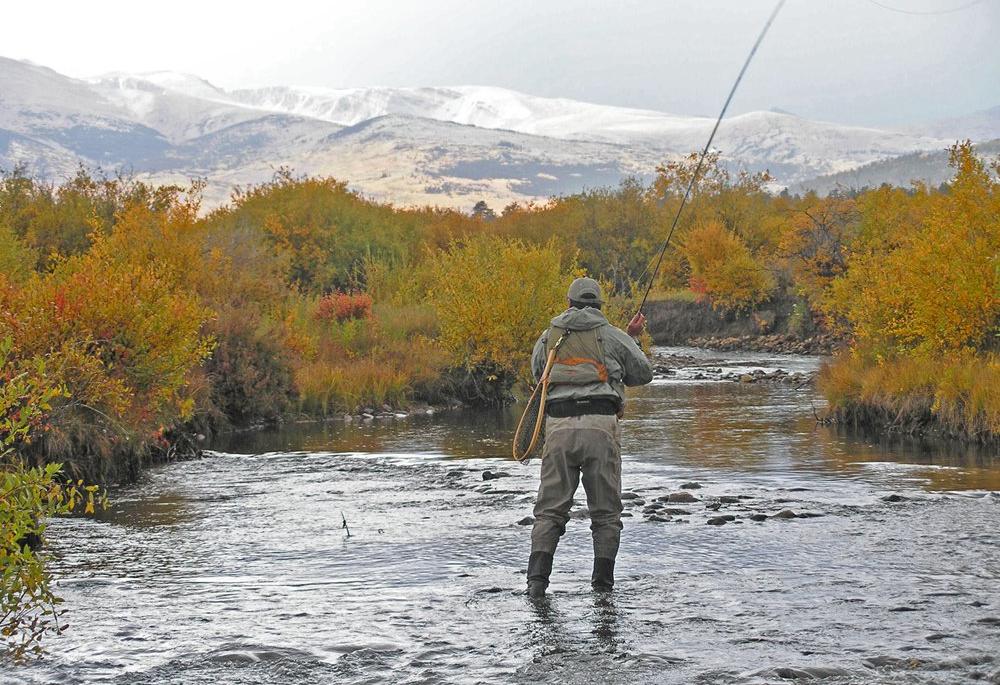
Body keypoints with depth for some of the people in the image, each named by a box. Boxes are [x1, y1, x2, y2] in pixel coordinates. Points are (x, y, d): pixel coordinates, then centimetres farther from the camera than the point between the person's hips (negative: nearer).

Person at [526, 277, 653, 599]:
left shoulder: (548, 337, 14)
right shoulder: (613, 336, 7)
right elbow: (643, 373, 16)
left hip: (558, 425, 2)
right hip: (600, 425, -2)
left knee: (550, 508, 4)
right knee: (606, 511, 9)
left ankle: (537, 578, -10)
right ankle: (603, 583, 10)